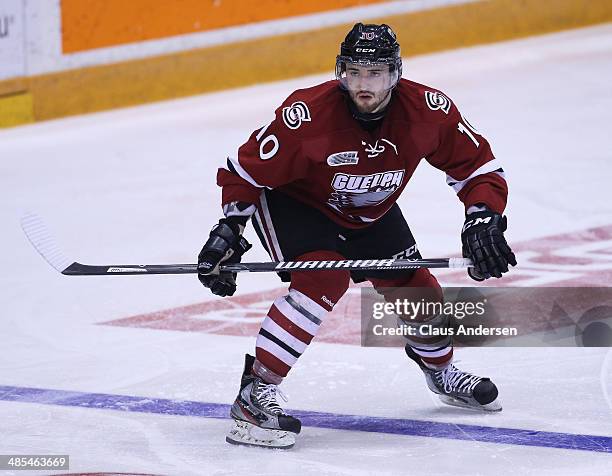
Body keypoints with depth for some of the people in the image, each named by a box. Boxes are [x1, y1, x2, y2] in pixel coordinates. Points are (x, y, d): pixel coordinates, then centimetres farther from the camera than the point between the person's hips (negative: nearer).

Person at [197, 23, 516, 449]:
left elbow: (477, 165, -12)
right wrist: (230, 229, -28)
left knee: (415, 288, 6)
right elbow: (246, 170, -22)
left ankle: (440, 369, 41)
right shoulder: (308, 115, -35)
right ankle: (255, 393, -27)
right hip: (294, 202, -5)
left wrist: (483, 219, -27)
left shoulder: (428, 111, -25)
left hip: (370, 213, 5)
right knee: (324, 280, -29)